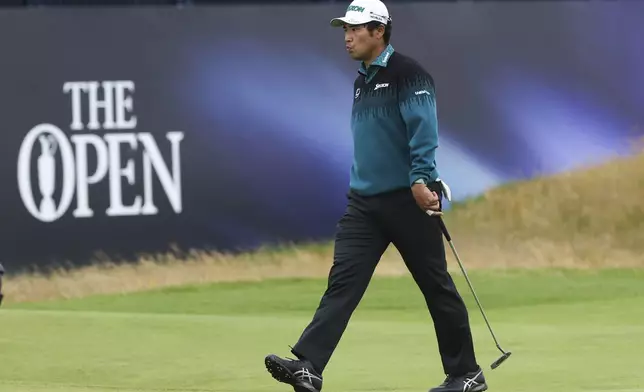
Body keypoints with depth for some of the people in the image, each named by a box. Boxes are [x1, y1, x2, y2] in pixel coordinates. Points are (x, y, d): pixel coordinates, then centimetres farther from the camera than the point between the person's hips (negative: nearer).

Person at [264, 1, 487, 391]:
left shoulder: (408, 74, -11)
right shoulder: (362, 81, 15)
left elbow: (423, 132, -21)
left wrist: (420, 179, -31)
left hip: (408, 199, -7)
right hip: (364, 202, 7)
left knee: (436, 285, 2)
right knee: (342, 281, -7)